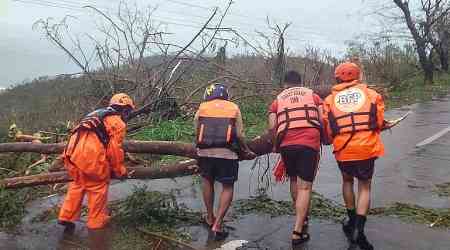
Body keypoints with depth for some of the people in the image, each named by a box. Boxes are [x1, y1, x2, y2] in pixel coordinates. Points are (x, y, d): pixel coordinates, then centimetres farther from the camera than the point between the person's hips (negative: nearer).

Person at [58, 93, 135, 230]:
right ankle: (96, 221, 19)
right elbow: (115, 150, 0)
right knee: (99, 185, 10)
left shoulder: (98, 114, 30)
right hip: (90, 152, -7)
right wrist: (120, 170, 13)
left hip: (72, 146, 7)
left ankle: (66, 217, 25)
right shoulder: (119, 122, 6)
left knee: (78, 183, 24)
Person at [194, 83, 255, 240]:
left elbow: (197, 133, 11)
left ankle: (210, 218, 31)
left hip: (205, 152, 2)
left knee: (207, 180, 25)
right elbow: (239, 135, 4)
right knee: (228, 188, 12)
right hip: (227, 153, -1)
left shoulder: (202, 108, 12)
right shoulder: (234, 108, 11)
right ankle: (217, 225, 4)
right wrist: (247, 150, 19)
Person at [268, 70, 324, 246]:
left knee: (294, 180, 23)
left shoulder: (277, 100, 17)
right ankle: (297, 232, -3)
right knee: (304, 187, 1)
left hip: (286, 144, 2)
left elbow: (272, 127, 4)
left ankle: (302, 218, 37)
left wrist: (276, 145, 19)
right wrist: (321, 139, 23)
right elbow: (323, 121, 6)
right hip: (310, 143, -1)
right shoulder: (313, 95, 18)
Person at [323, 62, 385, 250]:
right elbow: (379, 123, 5)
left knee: (347, 181, 26)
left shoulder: (330, 99, 8)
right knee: (364, 187, 12)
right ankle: (358, 230, 1)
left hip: (342, 150, 1)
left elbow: (327, 129, 6)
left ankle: (352, 220, 33)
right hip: (367, 148, -1)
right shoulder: (371, 94, 8)